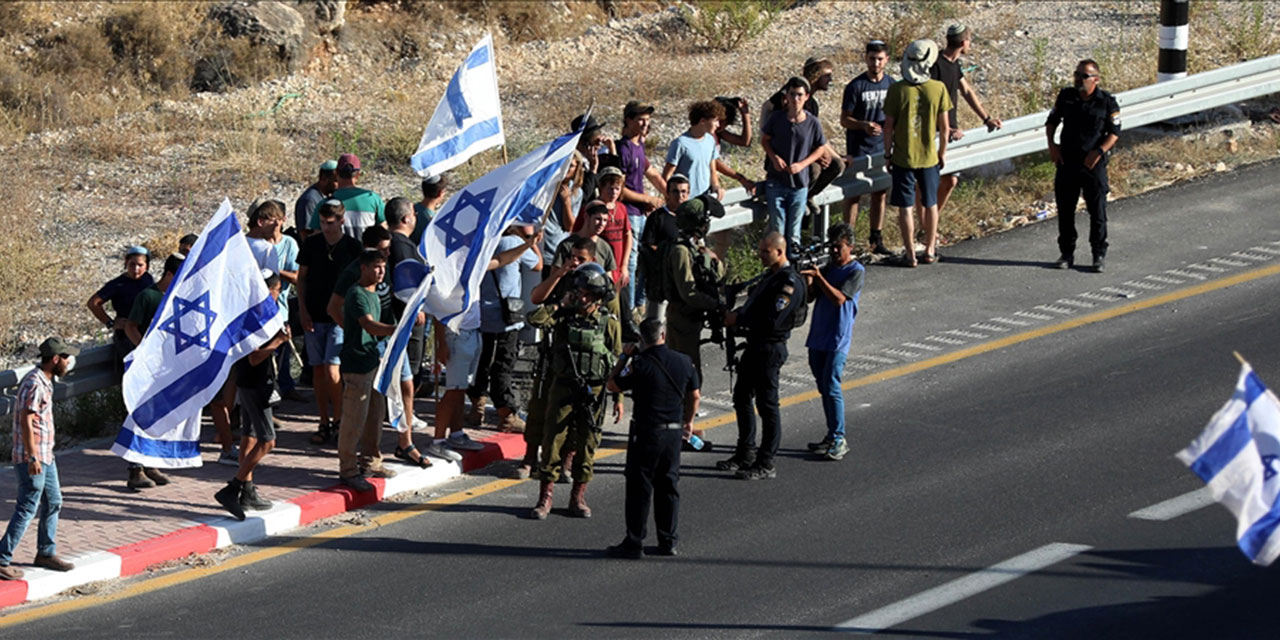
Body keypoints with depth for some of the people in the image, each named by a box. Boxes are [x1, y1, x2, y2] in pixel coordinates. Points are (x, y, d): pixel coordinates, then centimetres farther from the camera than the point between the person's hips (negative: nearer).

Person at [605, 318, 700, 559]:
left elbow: (613, 385, -6)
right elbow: (695, 396, 11)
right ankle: (668, 541, 18)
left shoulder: (641, 365, -16)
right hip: (674, 431, 5)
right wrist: (688, 421, 27)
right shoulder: (684, 362, 1)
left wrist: (624, 358, 5)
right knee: (668, 485, 14)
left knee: (639, 487, 1)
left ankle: (634, 543, 3)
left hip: (646, 432, -5)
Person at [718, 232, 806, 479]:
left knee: (767, 404, -4)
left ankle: (766, 464, 2)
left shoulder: (789, 282, -19)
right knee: (742, 397, 17)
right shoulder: (770, 275, 13)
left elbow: (772, 321, -25)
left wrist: (738, 319, -17)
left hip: (770, 349, -10)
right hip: (755, 346, 10)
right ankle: (745, 454, 28)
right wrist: (737, 316, 2)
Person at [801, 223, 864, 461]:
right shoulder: (827, 268, 14)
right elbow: (810, 297, 7)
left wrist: (818, 277, -25)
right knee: (823, 387, 11)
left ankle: (839, 440, -7)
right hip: (818, 337, 7)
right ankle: (832, 437, 19)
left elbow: (839, 298, -19)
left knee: (831, 388, -11)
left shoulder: (856, 271, -7)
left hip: (838, 340, -7)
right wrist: (807, 278, -12)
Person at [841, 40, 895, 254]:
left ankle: (876, 240, 20)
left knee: (880, 195, 10)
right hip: (859, 149, -5)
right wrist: (863, 125, -27)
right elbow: (844, 119, -8)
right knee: (855, 195, -2)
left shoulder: (891, 84, 5)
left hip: (882, 147, 5)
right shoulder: (855, 86, -9)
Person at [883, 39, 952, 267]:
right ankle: (930, 250, 24)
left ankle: (910, 254, 8)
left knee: (905, 207, 6)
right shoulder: (938, 89, -9)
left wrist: (888, 154, 4)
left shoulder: (897, 90, -13)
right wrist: (942, 152, 12)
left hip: (903, 156, -2)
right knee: (930, 204, 17)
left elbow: (889, 125, -8)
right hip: (929, 155, 2)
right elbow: (944, 126, -3)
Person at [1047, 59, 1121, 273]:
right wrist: (1051, 144, 2)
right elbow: (1052, 120, 16)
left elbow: (1114, 132, -4)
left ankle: (1099, 255, 11)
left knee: (1097, 211, 0)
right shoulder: (1066, 96, 4)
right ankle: (1067, 253, 18)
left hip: (1093, 164, -3)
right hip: (1067, 161, 3)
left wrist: (1099, 152, -17)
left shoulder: (1107, 102, -5)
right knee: (1065, 209, 7)